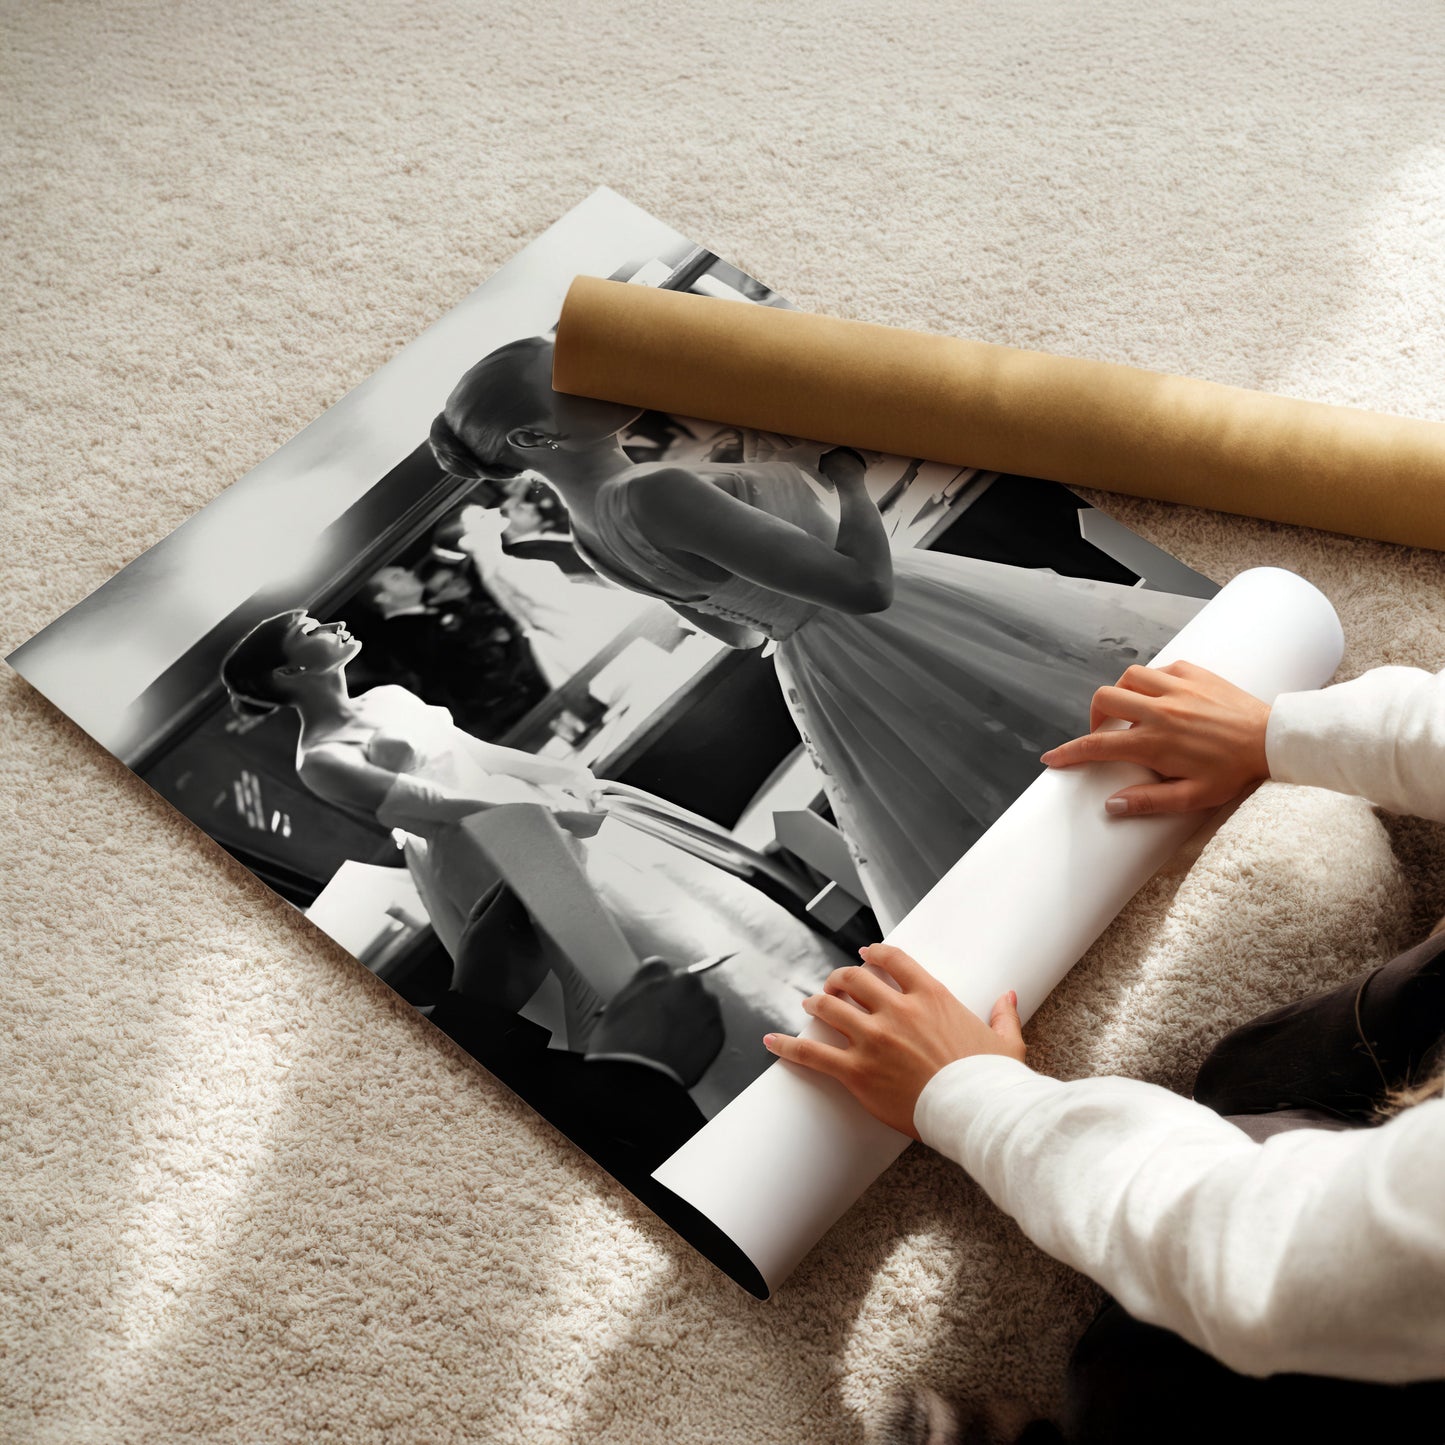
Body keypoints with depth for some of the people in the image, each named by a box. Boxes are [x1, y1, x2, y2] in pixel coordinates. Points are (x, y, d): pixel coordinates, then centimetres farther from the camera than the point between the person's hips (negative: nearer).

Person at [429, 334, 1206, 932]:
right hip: (911, 647, -9)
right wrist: (848, 475, -13)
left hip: (826, 676, 9)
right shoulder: (658, 496, -28)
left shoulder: (589, 533, 3)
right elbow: (868, 585, -30)